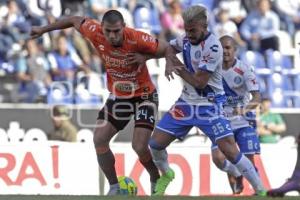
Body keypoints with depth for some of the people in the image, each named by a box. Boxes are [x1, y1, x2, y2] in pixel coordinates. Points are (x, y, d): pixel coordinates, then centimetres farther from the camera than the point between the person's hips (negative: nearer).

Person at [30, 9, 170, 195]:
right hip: (118, 96, 5)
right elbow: (75, 20, 1)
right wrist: (44, 29, 11)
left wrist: (144, 56, -34)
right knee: (99, 139, -6)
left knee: (140, 147, -14)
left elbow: (165, 48, -18)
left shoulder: (137, 39, -30)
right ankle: (114, 187, 8)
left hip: (144, 96, -5)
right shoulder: (95, 33, -18)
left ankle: (157, 182, 14)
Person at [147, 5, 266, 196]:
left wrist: (180, 68, -8)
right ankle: (166, 174, 31)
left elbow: (199, 82, -23)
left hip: (209, 106, -6)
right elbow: (171, 47, 21)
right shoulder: (187, 38, -1)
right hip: (187, 102, 6)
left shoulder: (213, 47, -23)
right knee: (156, 143, 1)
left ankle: (261, 191, -5)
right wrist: (170, 63, -1)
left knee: (230, 151, -16)